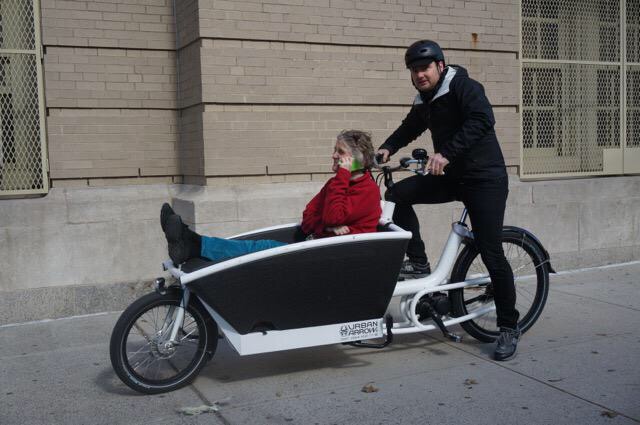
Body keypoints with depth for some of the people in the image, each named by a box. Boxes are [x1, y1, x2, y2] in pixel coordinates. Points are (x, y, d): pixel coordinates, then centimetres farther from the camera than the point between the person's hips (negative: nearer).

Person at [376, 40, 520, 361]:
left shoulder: (463, 87, -14)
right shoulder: (425, 101, 10)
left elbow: (482, 119, -30)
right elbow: (408, 128, 23)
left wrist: (447, 152, -39)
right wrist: (388, 148, 4)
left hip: (484, 178, -7)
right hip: (452, 177, 7)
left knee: (491, 253, -9)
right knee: (398, 194, -8)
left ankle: (509, 327, 5)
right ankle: (418, 262, 3)